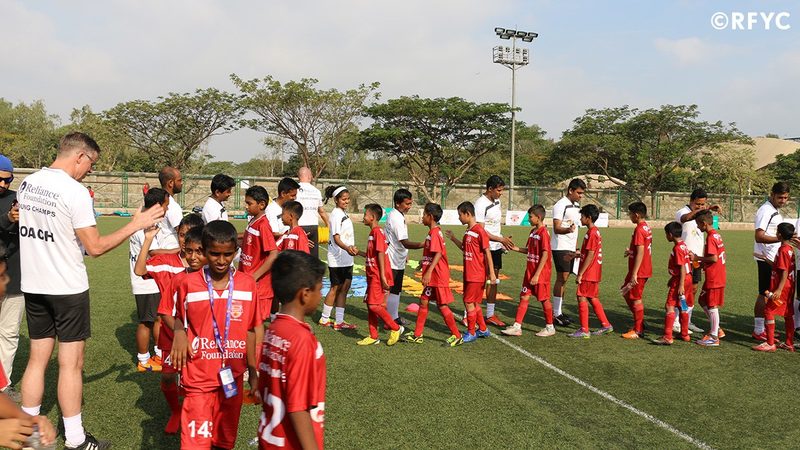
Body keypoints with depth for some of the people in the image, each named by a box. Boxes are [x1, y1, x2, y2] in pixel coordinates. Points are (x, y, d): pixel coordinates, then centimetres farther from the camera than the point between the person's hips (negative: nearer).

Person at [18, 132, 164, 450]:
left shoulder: (26, 183, 4)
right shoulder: (74, 191, -18)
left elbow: (30, 228, 14)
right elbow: (95, 247, -16)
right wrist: (136, 224, -10)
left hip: (33, 286, 7)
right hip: (68, 289, -7)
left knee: (37, 358, 16)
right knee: (71, 363, 3)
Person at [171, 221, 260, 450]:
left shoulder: (247, 284, -4)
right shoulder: (188, 284, -8)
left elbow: (249, 331, 3)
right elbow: (179, 318, 10)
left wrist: (253, 373, 6)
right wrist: (179, 332, -12)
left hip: (232, 378, 2)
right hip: (198, 379, -2)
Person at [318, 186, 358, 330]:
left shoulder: (343, 213, 13)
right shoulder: (336, 214, -15)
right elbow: (336, 238, -22)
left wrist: (352, 248, 26)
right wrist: (347, 248, -38)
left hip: (346, 258, 9)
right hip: (337, 258, -9)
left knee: (344, 287, 7)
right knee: (336, 287, 1)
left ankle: (339, 321, 11)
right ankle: (324, 319, 14)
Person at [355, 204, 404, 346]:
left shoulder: (377, 232, -14)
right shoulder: (373, 232, 16)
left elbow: (381, 254, -19)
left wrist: (383, 277, -22)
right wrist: (359, 253, 23)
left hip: (378, 276, -10)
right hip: (373, 275, 10)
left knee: (374, 305, -11)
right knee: (370, 305, 10)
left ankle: (396, 328, 2)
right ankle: (373, 337, 16)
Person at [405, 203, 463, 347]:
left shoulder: (434, 233, -17)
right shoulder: (434, 232, 13)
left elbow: (438, 254, -25)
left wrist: (429, 272, -30)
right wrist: (423, 265, 30)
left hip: (438, 277, -10)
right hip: (433, 277, 10)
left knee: (442, 305, -3)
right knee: (423, 302, 12)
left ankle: (457, 336, 7)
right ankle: (417, 335, 18)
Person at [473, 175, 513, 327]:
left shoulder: (496, 201, 11)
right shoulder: (481, 204, -17)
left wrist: (503, 241, 12)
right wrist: (501, 239, -19)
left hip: (496, 247, 8)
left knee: (493, 281, 11)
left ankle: (490, 315, 20)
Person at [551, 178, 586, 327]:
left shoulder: (577, 205, 16)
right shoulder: (561, 205, -12)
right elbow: (557, 228, -16)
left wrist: (576, 247, 21)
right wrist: (568, 229, -36)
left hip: (570, 248, 8)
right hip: (560, 247, -8)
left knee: (564, 279, 9)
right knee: (561, 278, -9)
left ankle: (559, 311, 15)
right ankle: (556, 314, -4)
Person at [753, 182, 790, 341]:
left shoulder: (775, 211, 16)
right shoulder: (765, 210, -16)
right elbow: (759, 237, -23)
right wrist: (782, 238, -30)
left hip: (772, 258, 10)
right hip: (766, 258, -10)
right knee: (764, 294, -6)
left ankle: (761, 328, 20)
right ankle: (758, 331, 0)